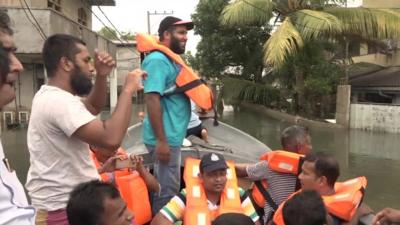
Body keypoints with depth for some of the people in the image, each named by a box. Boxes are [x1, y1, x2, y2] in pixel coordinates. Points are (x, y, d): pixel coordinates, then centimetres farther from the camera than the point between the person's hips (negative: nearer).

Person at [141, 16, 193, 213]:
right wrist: (161, 141, -26)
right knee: (167, 192, 0)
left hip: (172, 136, 10)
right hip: (165, 139, -10)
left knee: (165, 188, 20)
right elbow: (152, 100, -24)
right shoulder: (158, 60, -16)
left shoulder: (171, 61, 15)